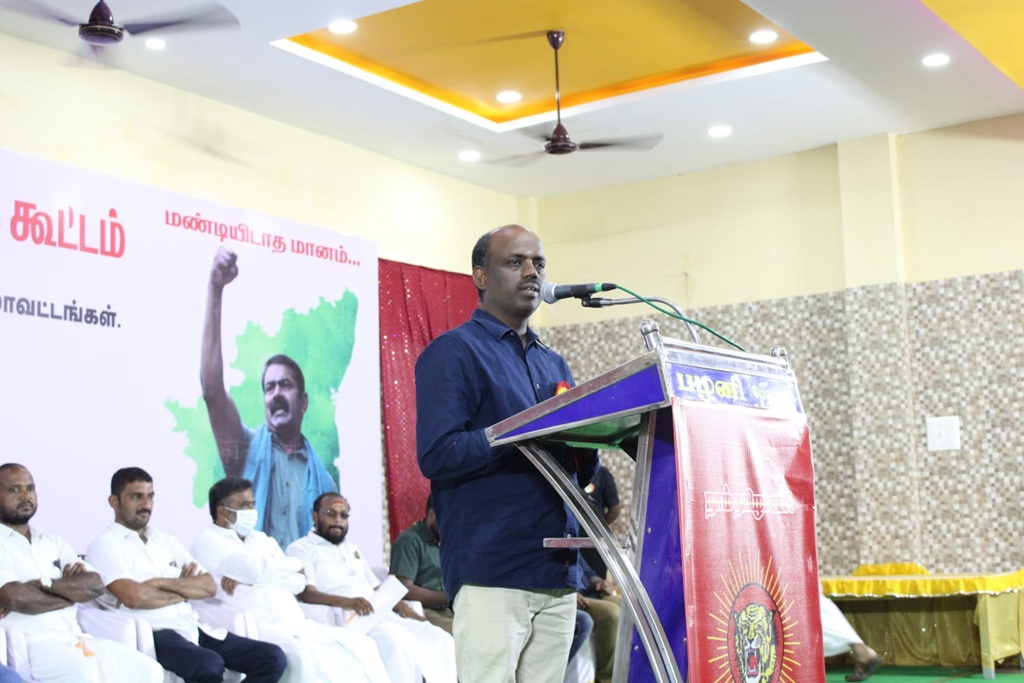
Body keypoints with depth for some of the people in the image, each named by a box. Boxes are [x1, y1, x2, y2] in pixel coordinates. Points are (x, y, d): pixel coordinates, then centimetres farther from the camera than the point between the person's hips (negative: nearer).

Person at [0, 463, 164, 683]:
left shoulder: (54, 543, 20)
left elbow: (95, 584, 6)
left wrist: (45, 583, -10)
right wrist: (72, 592, -1)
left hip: (74, 638, 7)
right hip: (29, 645, -7)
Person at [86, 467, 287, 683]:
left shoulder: (166, 541, 21)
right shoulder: (104, 544, 1)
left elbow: (209, 587, 11)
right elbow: (133, 596, -16)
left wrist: (163, 583, -5)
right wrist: (183, 591, 1)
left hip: (193, 627, 7)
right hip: (152, 634, -7)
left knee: (272, 658, -11)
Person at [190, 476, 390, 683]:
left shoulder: (261, 539, 24)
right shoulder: (208, 541, 1)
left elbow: (298, 582, 10)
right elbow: (256, 569, -17)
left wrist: (250, 578, -7)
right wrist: (295, 564, 4)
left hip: (297, 626, 8)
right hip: (257, 631, -7)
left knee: (360, 645, -9)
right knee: (306, 656, -36)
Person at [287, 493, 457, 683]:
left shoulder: (351, 549, 30)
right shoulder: (300, 549, 6)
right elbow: (306, 593, -11)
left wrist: (400, 606, 3)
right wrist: (345, 601, -29)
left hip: (380, 615, 8)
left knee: (438, 639, -13)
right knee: (397, 642, -34)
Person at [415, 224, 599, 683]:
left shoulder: (554, 365, 20)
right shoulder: (454, 351, -2)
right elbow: (436, 454, -15)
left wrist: (586, 443, -4)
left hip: (558, 574, 7)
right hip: (491, 574, -7)